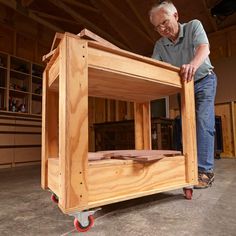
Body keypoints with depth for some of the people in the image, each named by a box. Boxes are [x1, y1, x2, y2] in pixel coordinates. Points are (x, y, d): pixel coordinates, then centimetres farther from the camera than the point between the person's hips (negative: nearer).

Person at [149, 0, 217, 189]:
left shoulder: (193, 26, -12)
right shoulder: (159, 45, -4)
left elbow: (204, 48, -30)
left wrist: (192, 65, -52)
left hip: (204, 81, -3)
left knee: (203, 122, -18)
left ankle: (205, 171, -15)